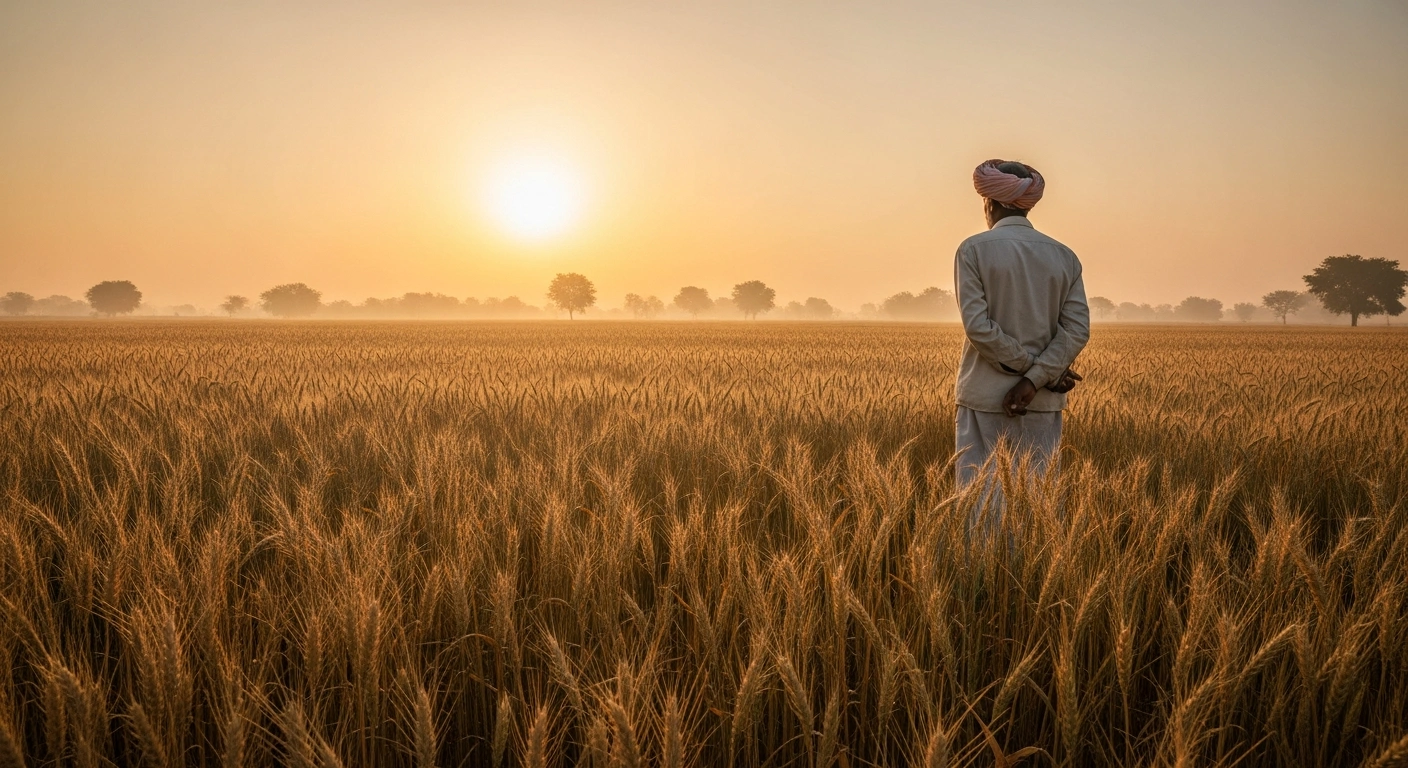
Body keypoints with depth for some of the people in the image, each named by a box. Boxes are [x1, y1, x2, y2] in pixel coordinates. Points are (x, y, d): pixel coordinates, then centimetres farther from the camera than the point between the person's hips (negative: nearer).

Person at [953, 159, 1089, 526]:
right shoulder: (1064, 256, 7)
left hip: (985, 398, -4)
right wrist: (1036, 379, -10)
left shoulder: (974, 250, -5)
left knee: (980, 504, -1)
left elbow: (978, 325, -13)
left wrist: (1026, 368, -8)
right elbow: (1077, 329, -3)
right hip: (1043, 403, 4)